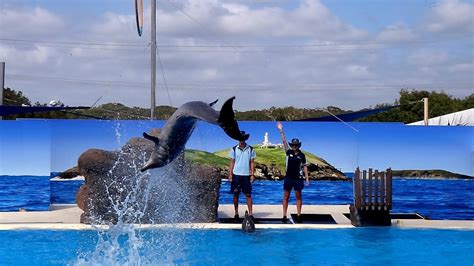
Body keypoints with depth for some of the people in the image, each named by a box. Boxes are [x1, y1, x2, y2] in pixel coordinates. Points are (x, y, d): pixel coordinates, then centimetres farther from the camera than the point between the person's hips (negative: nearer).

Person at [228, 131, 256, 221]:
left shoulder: (250, 149, 2)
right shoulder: (234, 149, 2)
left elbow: (252, 163, 4)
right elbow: (232, 162, 5)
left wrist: (252, 174, -2)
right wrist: (230, 174, -2)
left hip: (246, 175, 0)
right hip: (236, 175, 0)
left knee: (248, 194, -2)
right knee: (236, 195, 5)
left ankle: (250, 213, -2)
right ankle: (236, 213, 14)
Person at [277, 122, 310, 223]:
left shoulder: (301, 155, 1)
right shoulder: (289, 152, 2)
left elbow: (305, 167, 5)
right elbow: (284, 141, -5)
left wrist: (307, 178, 0)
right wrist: (281, 131, -13)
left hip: (298, 178, -1)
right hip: (288, 177, 1)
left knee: (298, 197, 3)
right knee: (286, 197, 1)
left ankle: (298, 215, 7)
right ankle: (284, 215, 4)